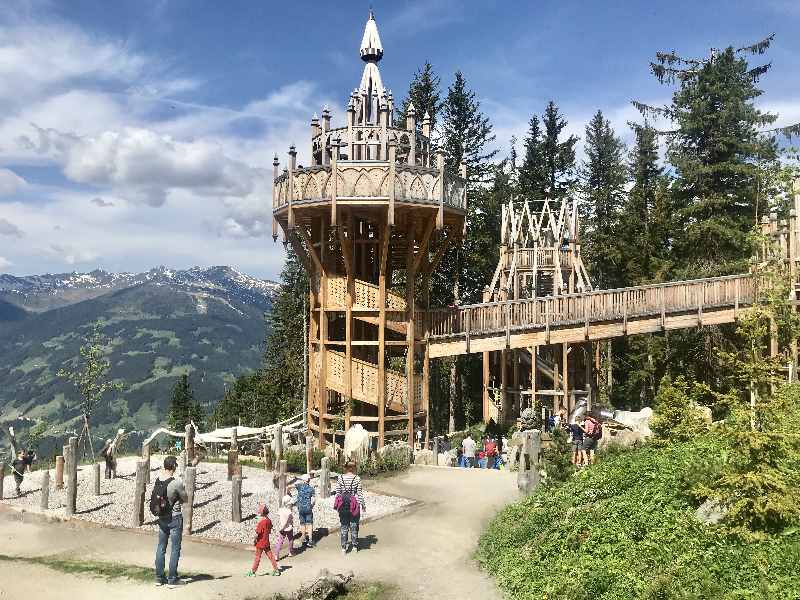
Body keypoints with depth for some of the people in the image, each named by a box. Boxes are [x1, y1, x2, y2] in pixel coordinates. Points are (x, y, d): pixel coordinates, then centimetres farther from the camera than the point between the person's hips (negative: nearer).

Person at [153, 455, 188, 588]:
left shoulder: (157, 479, -4)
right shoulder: (176, 482, -21)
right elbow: (186, 500, -8)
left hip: (161, 518, 6)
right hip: (175, 518, -6)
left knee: (161, 547, 14)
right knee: (175, 549, 4)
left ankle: (159, 577, 22)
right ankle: (172, 579, 9)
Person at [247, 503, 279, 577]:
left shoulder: (261, 522, -23)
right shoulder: (269, 521, 0)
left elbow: (257, 533, -20)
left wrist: (254, 540, -5)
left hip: (260, 543, -7)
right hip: (267, 542, 7)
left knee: (257, 557, 6)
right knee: (270, 555, 12)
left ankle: (253, 571, 19)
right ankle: (276, 570, 15)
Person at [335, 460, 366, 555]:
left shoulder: (340, 478, -4)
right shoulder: (357, 478, -10)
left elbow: (337, 493, 0)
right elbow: (359, 493, -7)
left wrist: (337, 504, 11)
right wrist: (363, 505, 3)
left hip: (343, 504, 2)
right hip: (354, 504, -1)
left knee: (344, 526, 10)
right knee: (354, 525, 13)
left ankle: (343, 547, 9)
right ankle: (355, 546, 21)